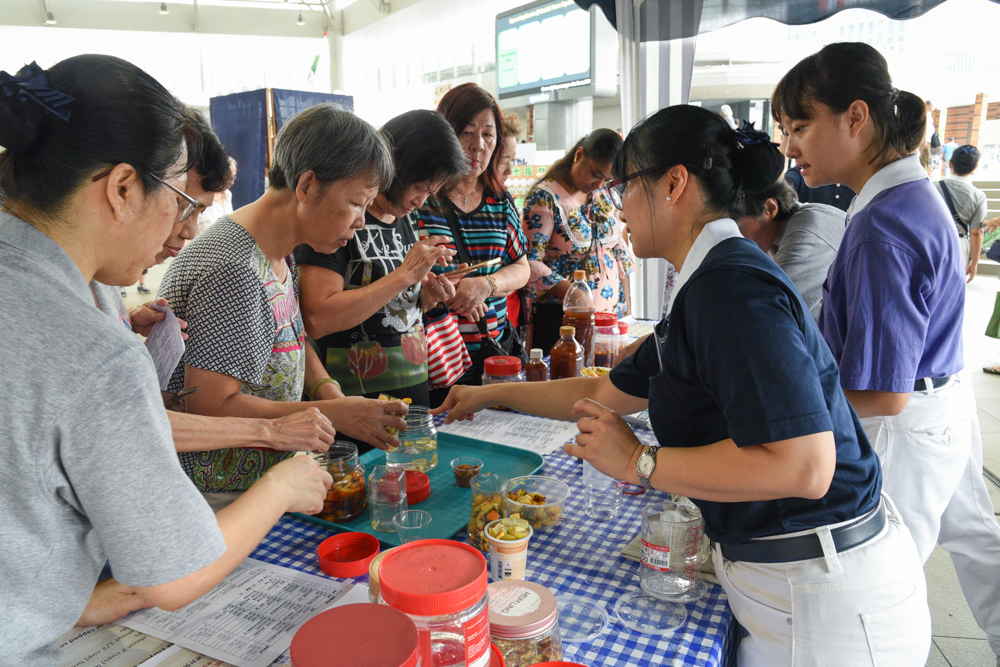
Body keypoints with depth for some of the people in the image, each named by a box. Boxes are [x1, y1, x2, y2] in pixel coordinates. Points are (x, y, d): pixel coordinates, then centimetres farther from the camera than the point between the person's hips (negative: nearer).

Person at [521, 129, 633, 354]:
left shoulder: (602, 196, 10)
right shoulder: (545, 197, -10)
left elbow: (620, 252, 15)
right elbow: (531, 263, -17)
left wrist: (626, 309, 10)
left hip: (611, 312, 6)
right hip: (560, 317, -6)